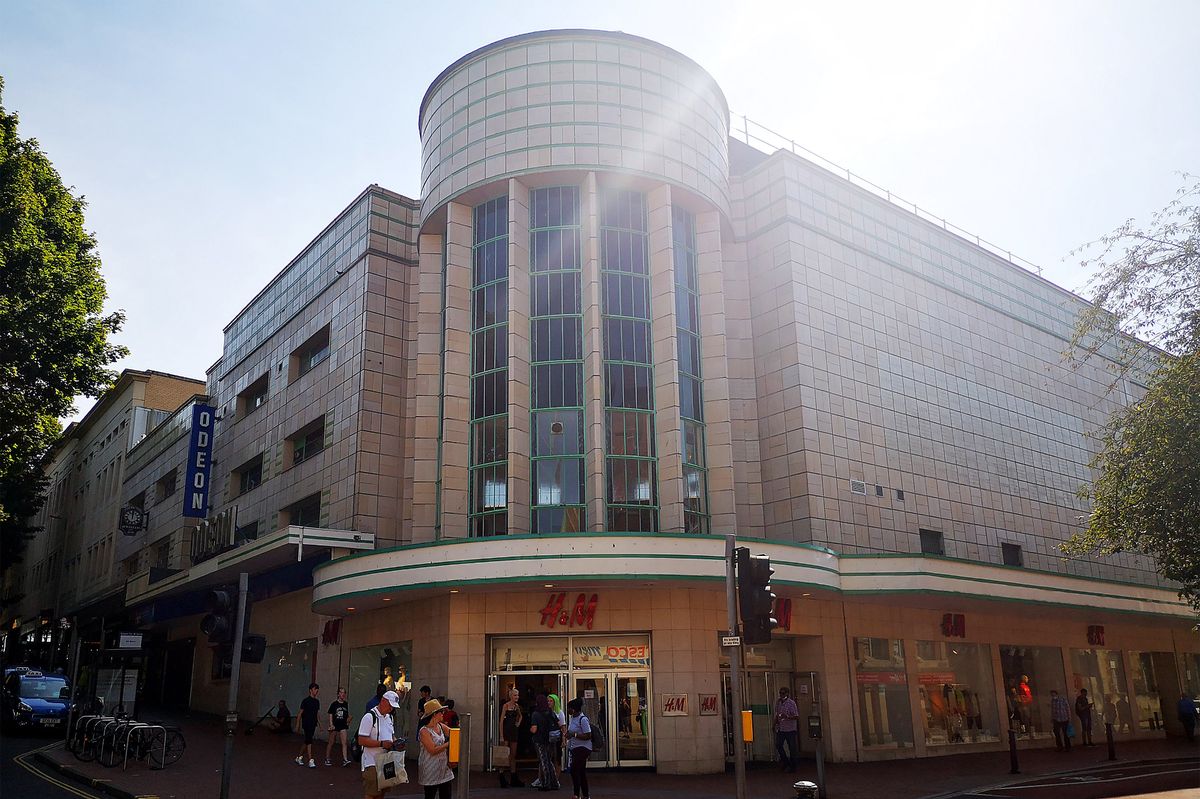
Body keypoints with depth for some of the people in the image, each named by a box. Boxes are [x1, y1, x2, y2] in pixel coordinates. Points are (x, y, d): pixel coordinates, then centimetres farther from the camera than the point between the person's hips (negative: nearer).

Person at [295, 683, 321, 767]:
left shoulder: (317, 701, 12)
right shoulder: (306, 701, -8)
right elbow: (300, 713, -5)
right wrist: (298, 725, -7)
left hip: (313, 725, 7)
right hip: (306, 724, -7)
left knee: (307, 742, 13)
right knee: (309, 741, -12)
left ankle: (299, 757, 29)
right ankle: (310, 761, -14)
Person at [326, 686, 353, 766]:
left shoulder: (346, 704, 10)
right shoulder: (334, 704, -3)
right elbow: (330, 715, -3)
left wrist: (348, 721, 10)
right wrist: (331, 724, -11)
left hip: (343, 726, 3)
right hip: (334, 726, -3)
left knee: (344, 743, -8)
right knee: (331, 743, 7)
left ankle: (345, 760, -11)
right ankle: (327, 759, 21)